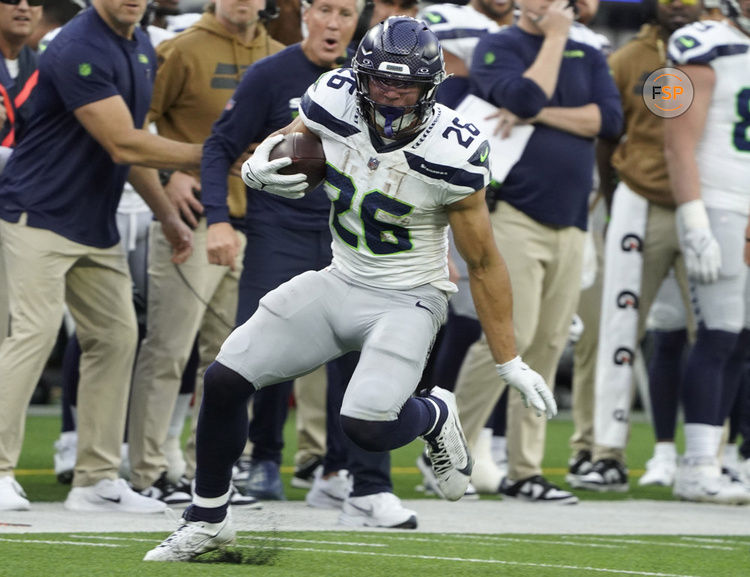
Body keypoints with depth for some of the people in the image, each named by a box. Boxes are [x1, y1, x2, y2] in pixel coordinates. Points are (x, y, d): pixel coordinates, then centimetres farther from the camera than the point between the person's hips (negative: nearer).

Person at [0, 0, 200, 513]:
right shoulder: (79, 51, -20)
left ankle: (97, 479, 10)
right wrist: (209, 157, -16)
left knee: (116, 336, 5)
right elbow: (123, 145, -22)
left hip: (96, 223, 9)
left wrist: (167, 215, 14)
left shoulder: (141, 49, 10)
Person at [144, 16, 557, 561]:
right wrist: (258, 168, -16)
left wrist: (510, 362, -7)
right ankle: (207, 520, 17)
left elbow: (484, 264, -11)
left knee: (367, 425, -26)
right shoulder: (335, 104, -12)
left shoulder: (451, 156, -22)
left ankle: (435, 415, 11)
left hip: (407, 301, -5)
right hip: (340, 283, 5)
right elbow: (282, 145, 10)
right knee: (224, 381, -4)